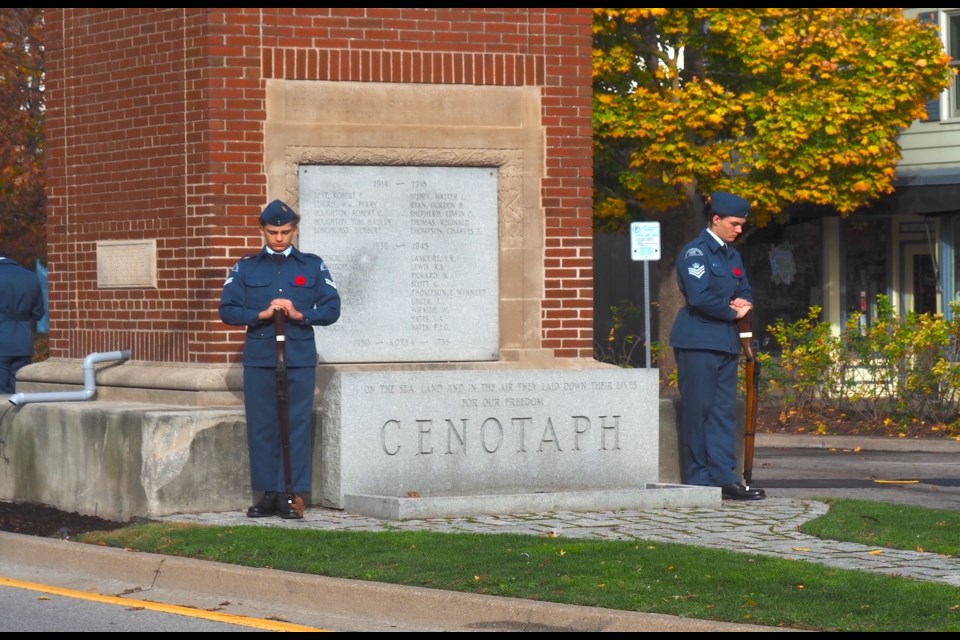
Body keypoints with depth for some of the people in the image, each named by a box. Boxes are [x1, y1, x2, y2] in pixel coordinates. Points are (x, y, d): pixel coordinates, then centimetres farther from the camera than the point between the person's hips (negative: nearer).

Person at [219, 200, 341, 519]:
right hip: (258, 358, 1)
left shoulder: (313, 266, 9)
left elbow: (332, 309, 4)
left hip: (300, 358, -1)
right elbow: (227, 310, 4)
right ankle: (268, 494, 8)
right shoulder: (246, 267, 11)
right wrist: (261, 315, -12)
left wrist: (299, 314, -12)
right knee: (261, 426, 2)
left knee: (297, 425, -3)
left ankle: (293, 495, 0)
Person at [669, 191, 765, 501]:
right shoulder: (696, 252, -9)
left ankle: (724, 478, 6)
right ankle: (698, 480, -2)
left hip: (726, 342, 9)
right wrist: (734, 311, -8)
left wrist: (744, 302, -1)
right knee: (698, 411, -5)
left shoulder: (732, 255, 18)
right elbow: (700, 297, -20)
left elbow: (745, 291, 23)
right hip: (698, 343, -9)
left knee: (725, 411, 6)